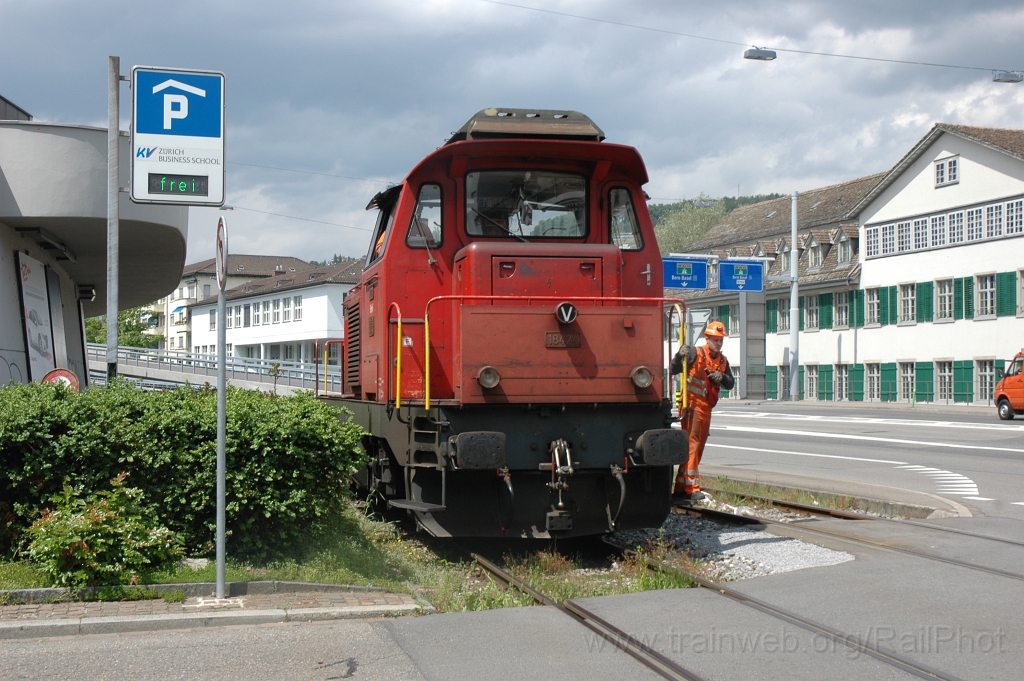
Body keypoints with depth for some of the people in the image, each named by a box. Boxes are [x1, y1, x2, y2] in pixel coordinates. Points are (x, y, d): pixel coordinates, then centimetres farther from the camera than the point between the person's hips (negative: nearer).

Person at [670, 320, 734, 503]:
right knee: (691, 444, -13)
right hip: (692, 404, -8)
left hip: (706, 408, 8)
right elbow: (674, 370, -12)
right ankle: (692, 488, -16)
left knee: (699, 446, 12)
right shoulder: (696, 354, -8)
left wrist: (722, 378, -8)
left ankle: (680, 488, 19)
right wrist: (680, 356, -30)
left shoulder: (722, 361, 14)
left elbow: (731, 384, 13)